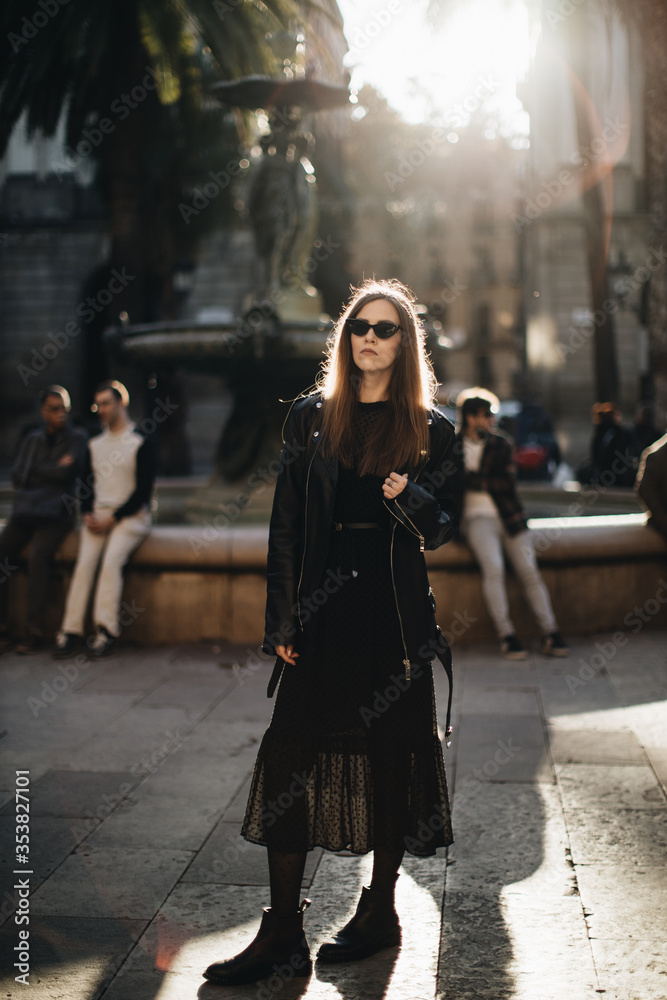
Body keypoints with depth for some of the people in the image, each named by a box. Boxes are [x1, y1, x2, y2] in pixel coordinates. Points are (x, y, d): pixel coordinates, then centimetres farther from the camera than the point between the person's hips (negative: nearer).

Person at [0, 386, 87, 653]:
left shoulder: (77, 439, 5)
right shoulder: (31, 440, 20)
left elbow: (68, 472, -10)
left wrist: (35, 470, 2)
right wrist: (54, 470, 0)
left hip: (55, 513, -5)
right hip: (24, 511, 5)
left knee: (37, 556, -30)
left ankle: (34, 630, -25)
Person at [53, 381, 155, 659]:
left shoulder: (140, 443, 0)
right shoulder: (94, 445, 18)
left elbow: (144, 490, -6)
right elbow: (86, 484, 17)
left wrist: (113, 519, -12)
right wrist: (88, 514, -2)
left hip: (130, 516, -4)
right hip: (97, 516, 4)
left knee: (111, 560, -28)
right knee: (84, 562, -19)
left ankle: (106, 630, -28)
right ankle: (71, 629, -23)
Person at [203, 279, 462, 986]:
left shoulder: (429, 429, 5)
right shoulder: (312, 417, 8)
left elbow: (444, 527, 6)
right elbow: (285, 524, 6)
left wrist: (411, 498, -16)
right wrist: (282, 619, 0)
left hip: (395, 609, -1)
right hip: (322, 606, 1)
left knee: (389, 752, 5)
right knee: (295, 752, -3)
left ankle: (380, 911, 21)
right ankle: (282, 929, 5)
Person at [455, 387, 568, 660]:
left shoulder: (500, 445, 12)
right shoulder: (453, 446, 9)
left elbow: (508, 483, -1)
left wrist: (472, 479, -9)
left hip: (509, 517, 2)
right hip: (478, 518, -2)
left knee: (529, 570, -14)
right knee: (493, 566, -27)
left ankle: (550, 634, -13)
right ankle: (506, 635, -22)